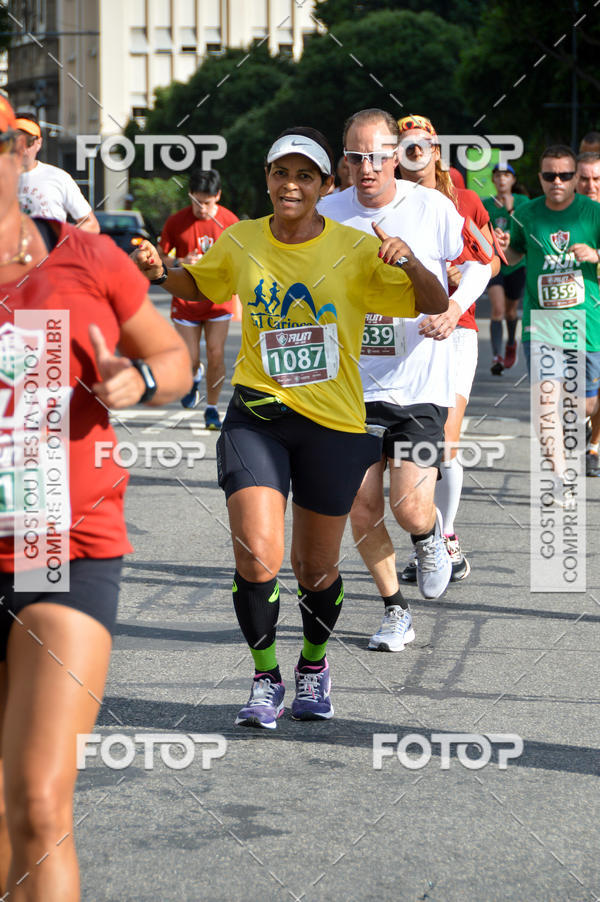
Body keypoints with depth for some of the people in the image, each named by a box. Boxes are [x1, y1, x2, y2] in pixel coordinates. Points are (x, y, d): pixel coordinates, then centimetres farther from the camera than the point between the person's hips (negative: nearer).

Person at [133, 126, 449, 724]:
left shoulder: (355, 250, -5)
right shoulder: (241, 243, 2)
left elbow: (435, 305, -6)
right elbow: (199, 284, 22)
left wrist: (408, 263, -26)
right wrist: (160, 272, 0)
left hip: (334, 425, 0)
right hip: (257, 415, 1)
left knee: (316, 569, 10)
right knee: (256, 557, -16)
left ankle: (314, 664, 39)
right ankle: (265, 679, 5)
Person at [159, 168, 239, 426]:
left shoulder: (229, 221, -5)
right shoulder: (176, 222, -6)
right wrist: (181, 262, -18)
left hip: (219, 300, 0)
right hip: (185, 300, 0)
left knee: (216, 354, -8)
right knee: (189, 360, -1)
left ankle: (212, 408, 7)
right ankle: (195, 377, 37)